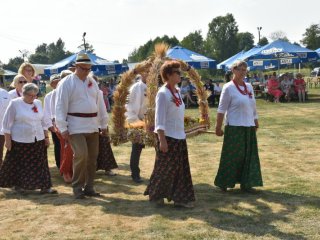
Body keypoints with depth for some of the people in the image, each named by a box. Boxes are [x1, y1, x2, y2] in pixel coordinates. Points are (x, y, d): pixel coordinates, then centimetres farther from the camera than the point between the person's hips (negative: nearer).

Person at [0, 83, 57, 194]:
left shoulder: (38, 103, 8)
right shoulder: (15, 103, -7)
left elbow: (44, 122, 14)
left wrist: (46, 137, 10)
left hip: (38, 140, 5)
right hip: (20, 141, -4)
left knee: (40, 165, 5)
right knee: (19, 165, 6)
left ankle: (44, 187, 10)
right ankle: (18, 185, 20)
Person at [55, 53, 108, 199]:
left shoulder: (92, 82, 12)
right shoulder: (67, 83, -6)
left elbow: (100, 103, 15)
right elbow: (60, 107, -10)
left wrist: (103, 124, 13)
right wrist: (63, 128, -15)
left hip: (92, 126, 6)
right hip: (76, 126, -6)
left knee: (92, 157, 8)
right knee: (81, 156, -16)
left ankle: (89, 187, 19)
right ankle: (77, 187, -1)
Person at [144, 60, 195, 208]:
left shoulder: (177, 92, 10)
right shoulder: (163, 93, -15)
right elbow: (160, 119, -19)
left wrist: (181, 134, 15)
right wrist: (162, 140, -22)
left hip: (179, 137, 8)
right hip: (168, 137, -8)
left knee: (181, 169, 11)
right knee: (164, 169, 3)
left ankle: (180, 198, 20)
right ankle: (155, 196, 18)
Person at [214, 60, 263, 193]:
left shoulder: (249, 86, 10)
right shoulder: (228, 88, -8)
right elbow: (221, 109, -10)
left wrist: (256, 121, 18)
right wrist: (218, 127, -12)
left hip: (248, 127, 6)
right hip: (234, 127, -6)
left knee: (249, 155, 9)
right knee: (231, 156, 0)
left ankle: (245, 183, 19)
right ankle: (223, 183, 12)